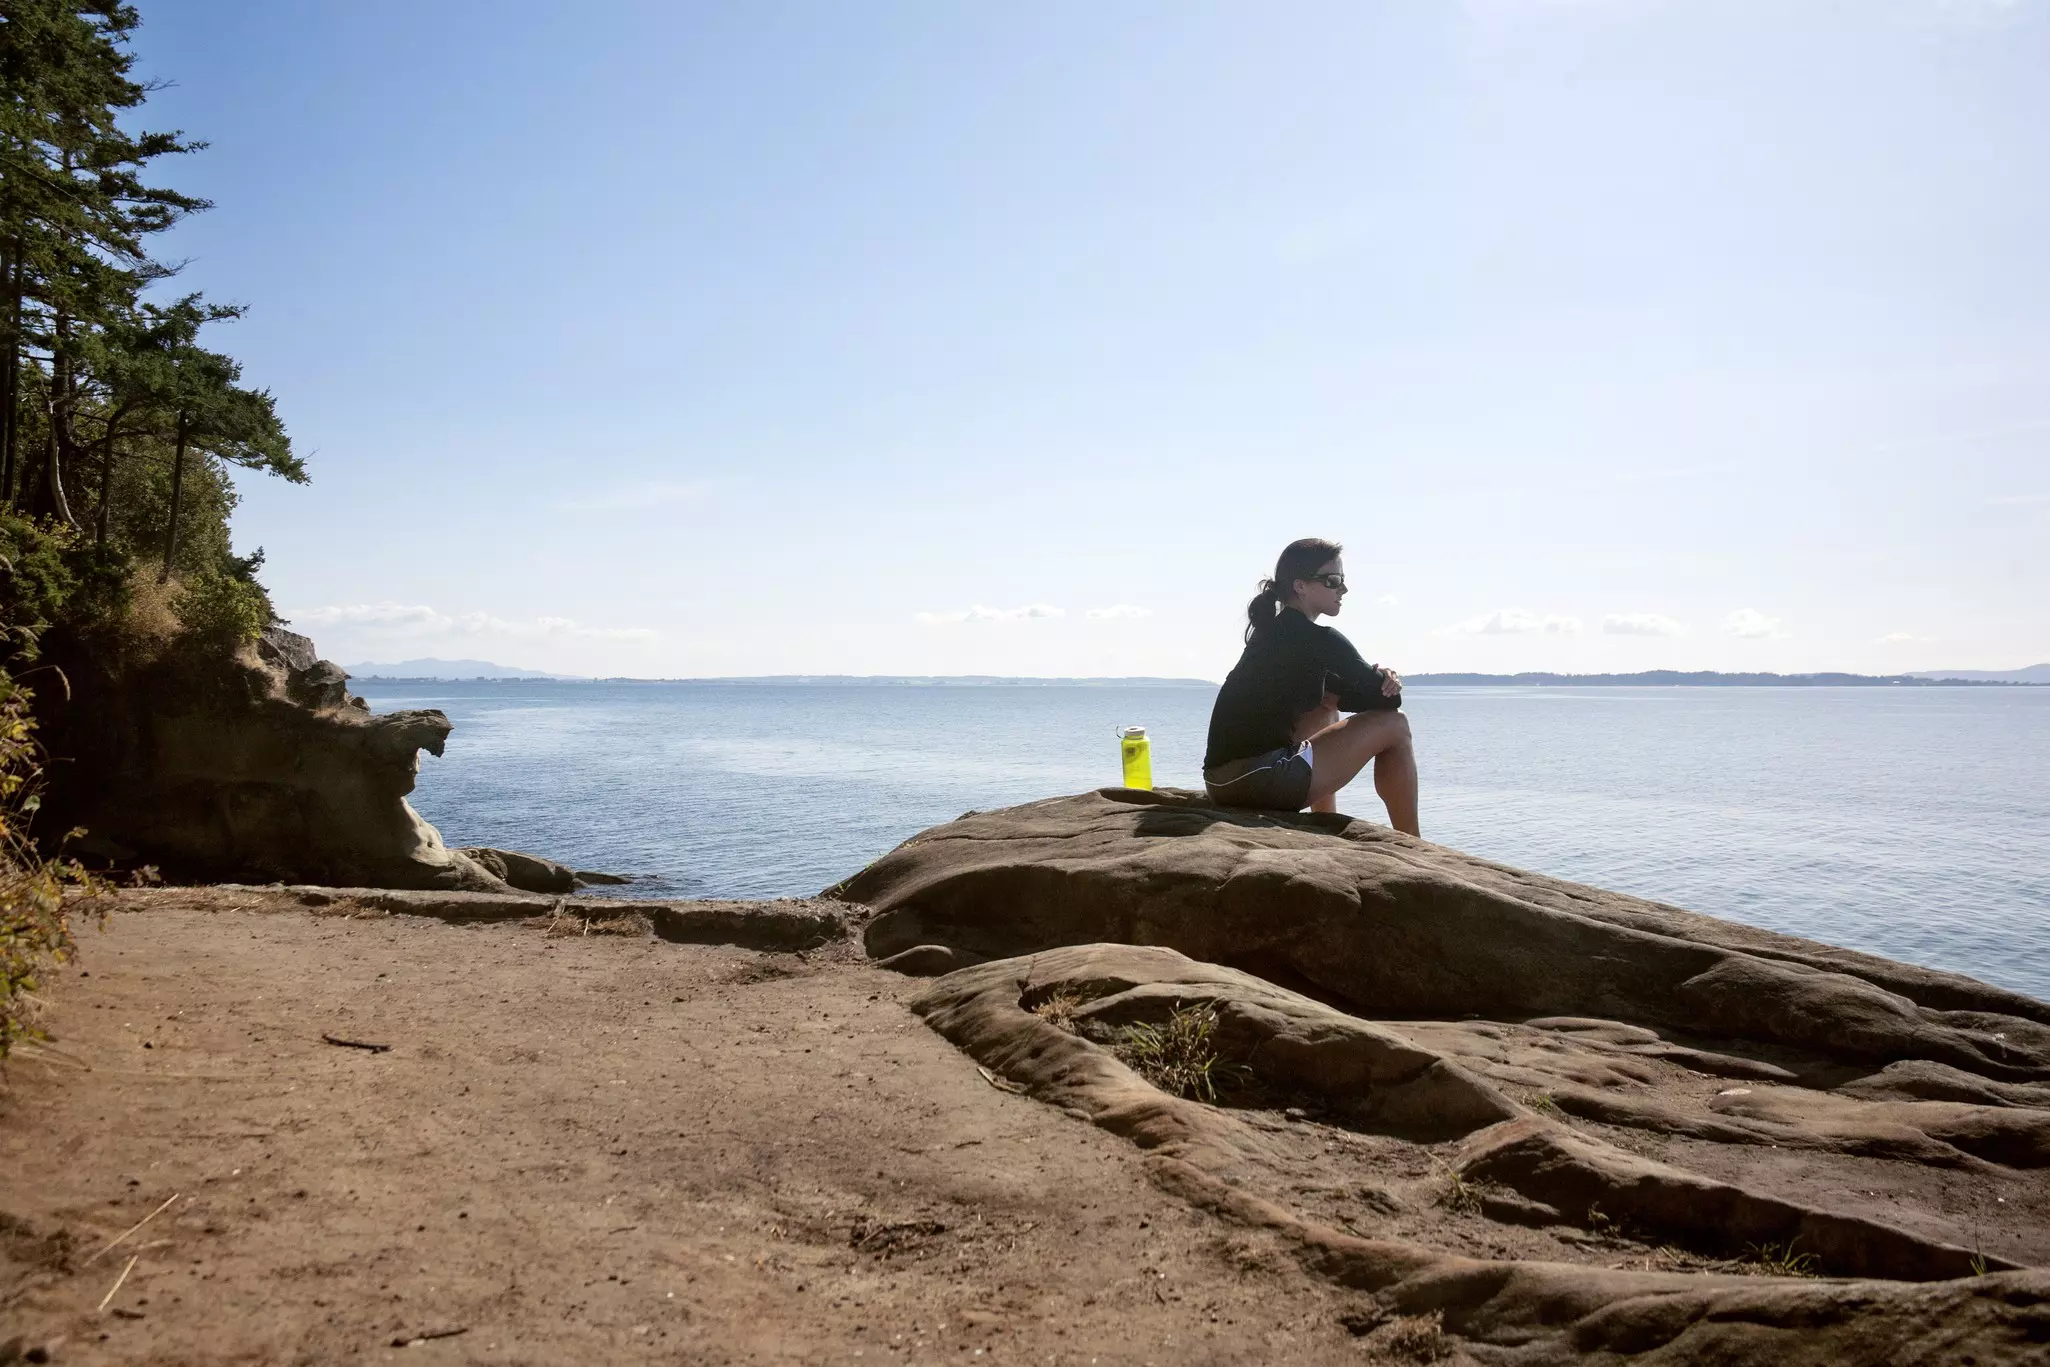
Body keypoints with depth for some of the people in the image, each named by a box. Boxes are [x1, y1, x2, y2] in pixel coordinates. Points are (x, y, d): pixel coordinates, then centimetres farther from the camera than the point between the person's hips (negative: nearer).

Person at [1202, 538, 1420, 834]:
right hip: (1258, 780, -9)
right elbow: (1387, 698, -2)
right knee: (1394, 726, 1)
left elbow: (1328, 694, 24)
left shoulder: (1273, 631, 18)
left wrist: (1378, 679, 6)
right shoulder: (1318, 640, -8)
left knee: (1327, 708, 32)